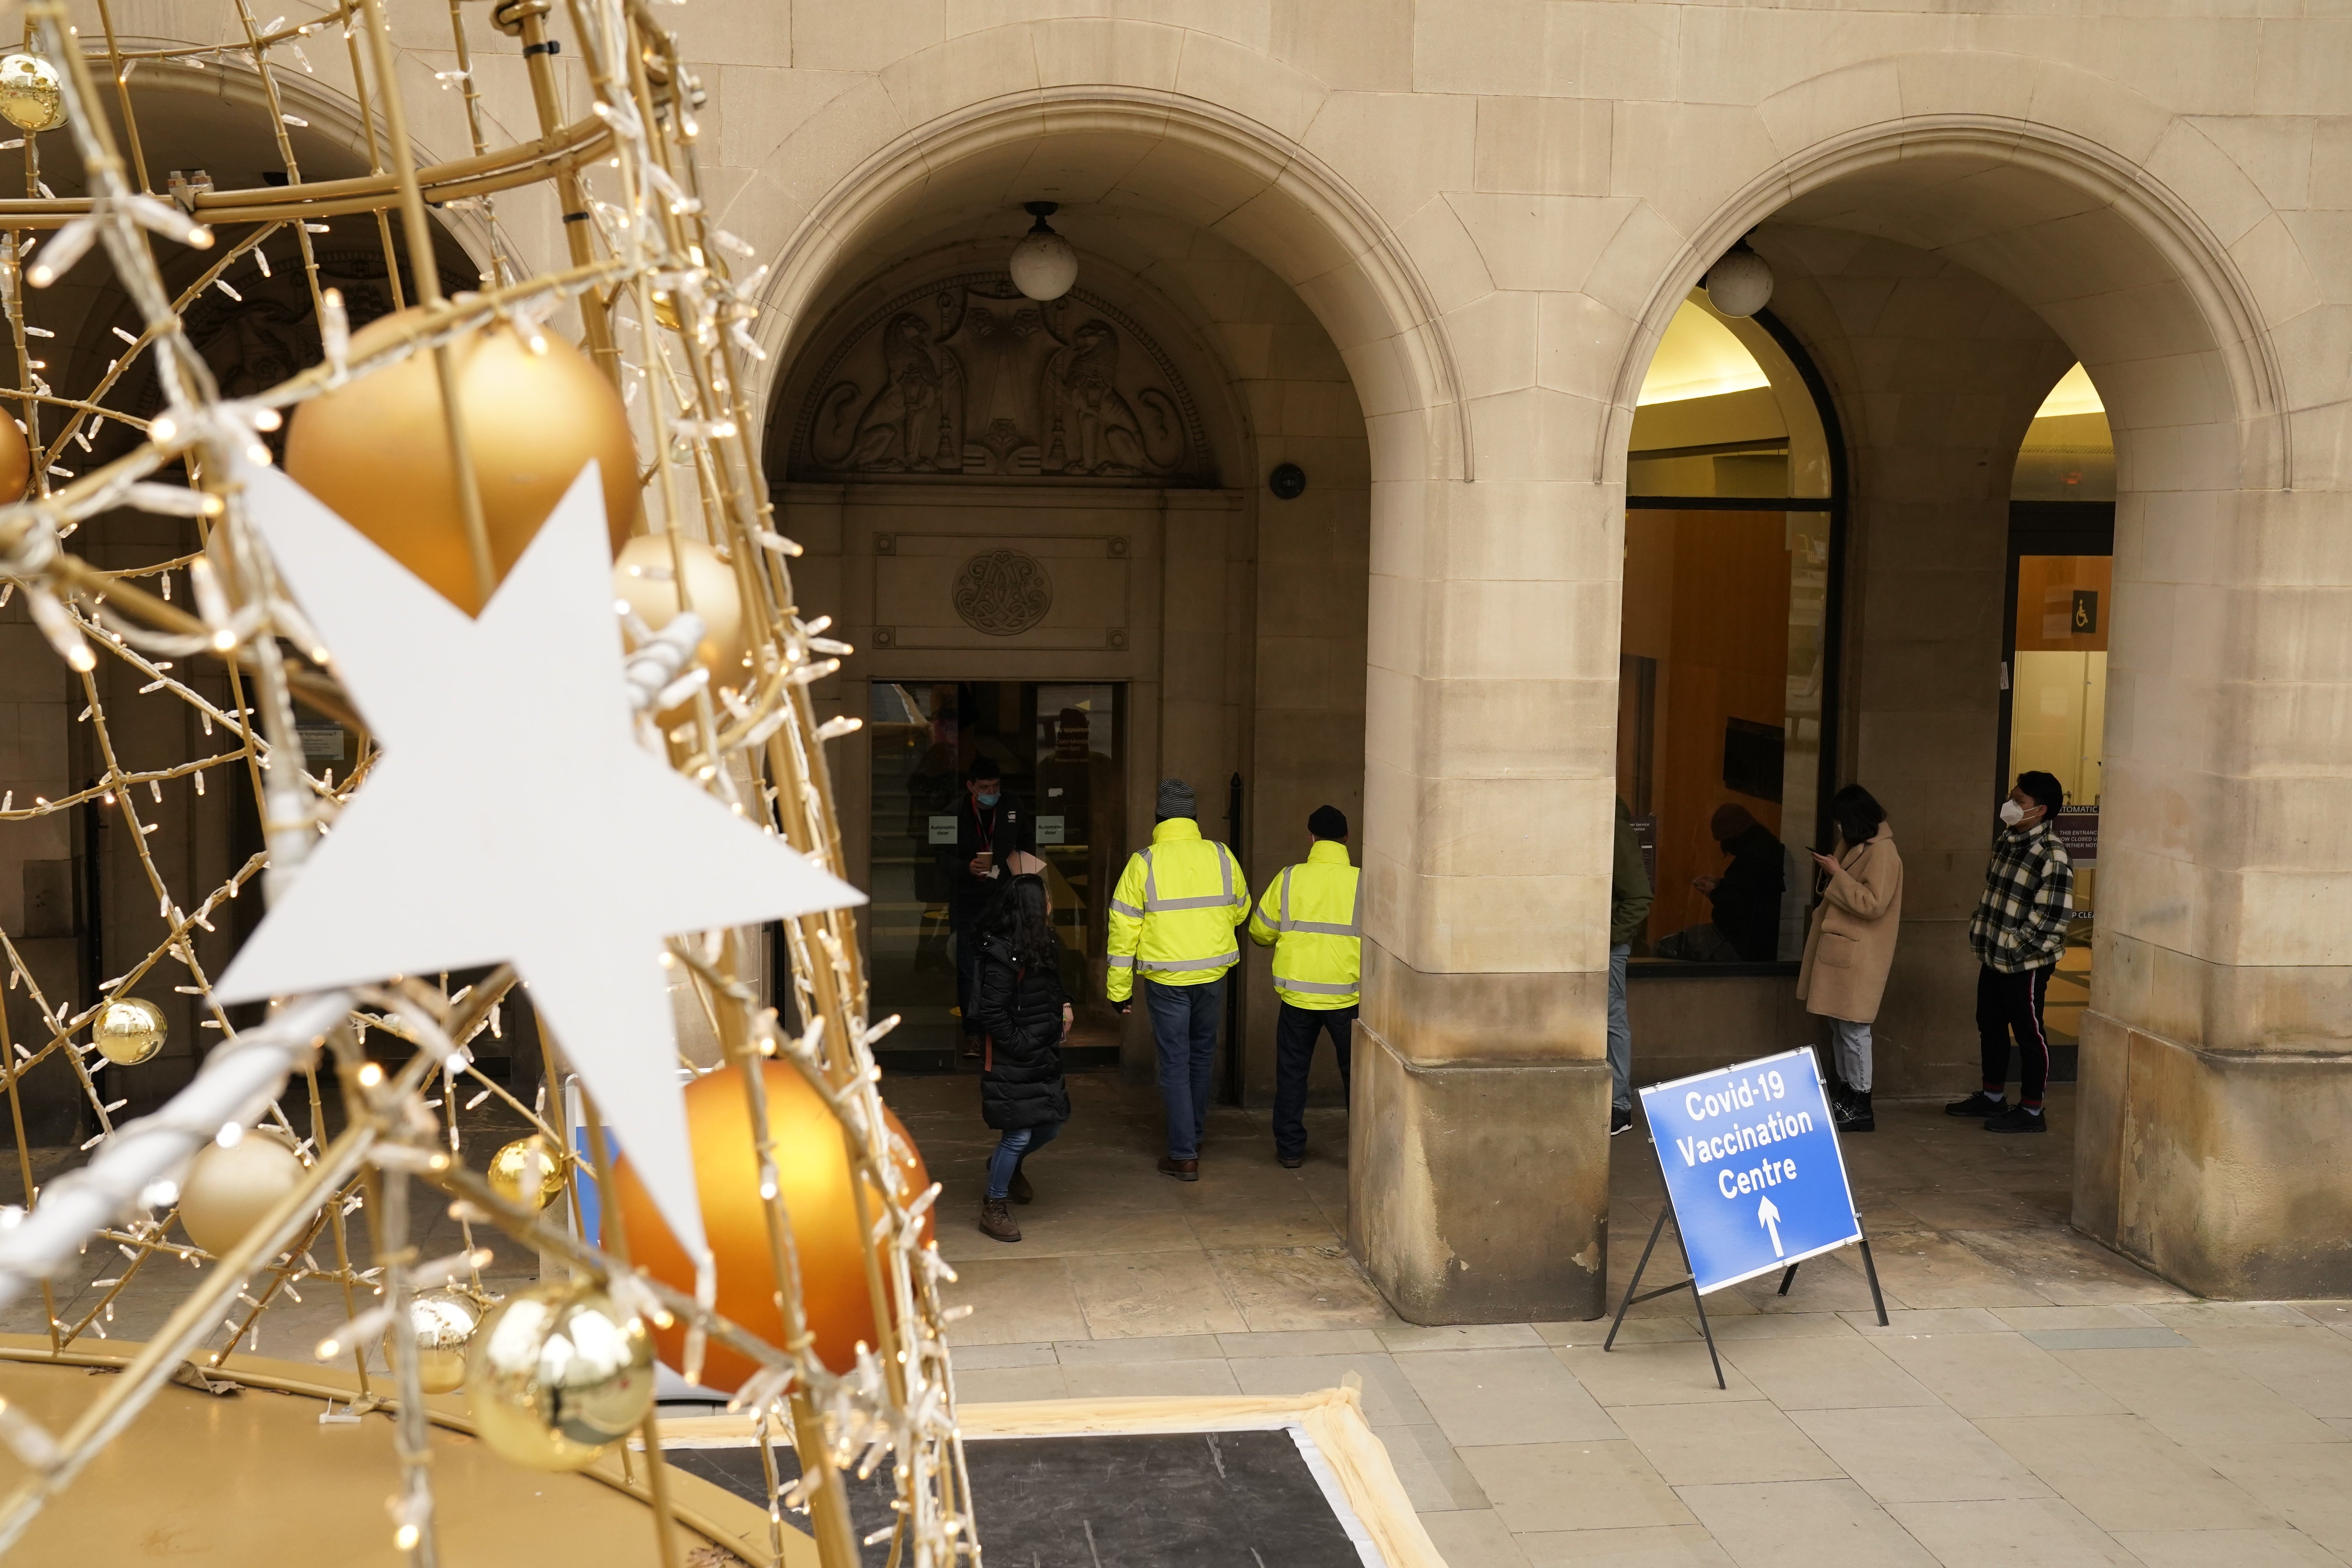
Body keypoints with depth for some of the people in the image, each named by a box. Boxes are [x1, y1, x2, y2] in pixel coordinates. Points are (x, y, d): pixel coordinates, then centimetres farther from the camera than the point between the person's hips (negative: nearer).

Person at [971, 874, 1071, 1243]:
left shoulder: (1042, 948, 6)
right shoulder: (1003, 956, -21)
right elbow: (992, 1015, -21)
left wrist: (1064, 1006, 5)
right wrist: (1024, 1048, -18)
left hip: (1043, 1056, 9)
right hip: (1011, 1061, -9)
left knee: (1050, 1125, 16)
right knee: (1019, 1133, -5)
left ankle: (1007, 1166, 44)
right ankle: (993, 1207, 13)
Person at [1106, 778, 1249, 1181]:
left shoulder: (1143, 864, -10)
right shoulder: (1221, 857, -2)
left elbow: (1123, 929, -8)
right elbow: (1240, 911, 14)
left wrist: (1119, 989, -1)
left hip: (1165, 978, -3)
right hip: (1212, 974, 3)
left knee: (1175, 1062, 3)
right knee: (1202, 1054, 22)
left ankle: (1184, 1155, 3)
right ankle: (1194, 1133, 37)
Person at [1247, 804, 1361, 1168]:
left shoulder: (1289, 879, -5)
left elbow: (1261, 933, 4)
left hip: (1297, 996, 1)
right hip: (1347, 998, -1)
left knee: (1292, 1073, 14)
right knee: (1356, 1074, 12)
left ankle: (1290, 1149, 17)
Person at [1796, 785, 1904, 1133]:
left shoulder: (1882, 852, -16)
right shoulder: (1857, 846, 14)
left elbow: (1873, 904, -23)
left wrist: (1837, 875, -19)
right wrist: (1832, 874, 8)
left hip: (1858, 955, -10)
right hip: (1840, 949, 10)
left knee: (1853, 1029, -7)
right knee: (1838, 1027, 14)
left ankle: (1860, 1108, -2)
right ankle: (1843, 1095, 23)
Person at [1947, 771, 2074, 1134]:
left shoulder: (2052, 857, -21)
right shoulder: (2007, 839, 6)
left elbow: (2051, 918, -22)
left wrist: (2016, 948, -18)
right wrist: (1979, 929, 12)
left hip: (2025, 963, -9)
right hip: (1993, 955, 9)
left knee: (2029, 1034, 3)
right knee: (1990, 1026, 18)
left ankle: (2031, 1112, 13)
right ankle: (1992, 1097, 33)